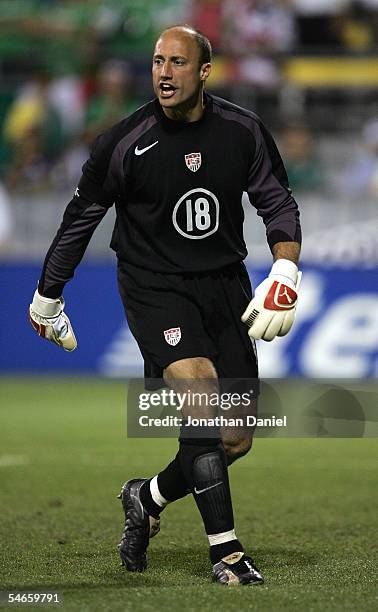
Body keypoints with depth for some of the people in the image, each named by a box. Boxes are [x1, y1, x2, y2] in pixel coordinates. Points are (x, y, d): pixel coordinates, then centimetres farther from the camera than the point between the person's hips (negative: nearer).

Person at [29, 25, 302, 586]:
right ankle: (226, 552, -20)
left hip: (225, 285, 4)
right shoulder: (123, 143, -10)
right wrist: (47, 300, 9)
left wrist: (284, 277, -8)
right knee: (201, 394, -26)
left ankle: (147, 499, 31)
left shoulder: (243, 132, -3)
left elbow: (278, 202, 8)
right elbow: (80, 218, 2)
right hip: (154, 286, -4)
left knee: (236, 440, 2)